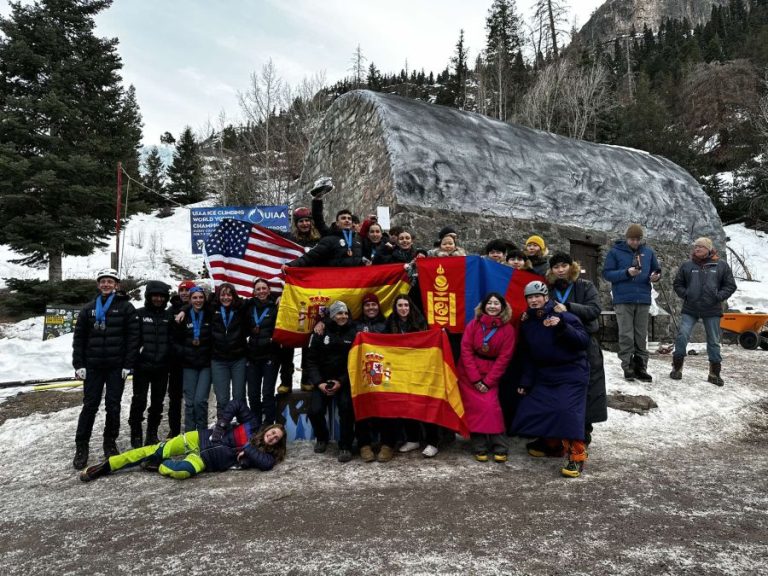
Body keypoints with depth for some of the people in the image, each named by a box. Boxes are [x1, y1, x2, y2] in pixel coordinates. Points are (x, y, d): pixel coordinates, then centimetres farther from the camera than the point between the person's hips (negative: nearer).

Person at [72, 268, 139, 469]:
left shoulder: (126, 307, 0)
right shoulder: (89, 309, 9)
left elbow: (133, 337, -4)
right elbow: (79, 337, 9)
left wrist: (128, 365, -9)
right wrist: (79, 365, 1)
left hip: (116, 366, -2)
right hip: (93, 366, 2)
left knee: (113, 406, 5)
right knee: (89, 406, 3)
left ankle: (110, 444, 18)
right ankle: (81, 447, 12)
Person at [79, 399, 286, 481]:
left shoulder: (262, 453, 2)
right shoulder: (252, 425, 5)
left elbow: (267, 464, -19)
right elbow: (237, 404, 3)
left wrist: (249, 449, -19)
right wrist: (221, 425, -5)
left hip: (207, 460, -2)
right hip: (202, 439, 2)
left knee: (178, 471, -31)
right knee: (158, 450, -8)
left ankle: (156, 466, 3)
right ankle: (106, 466, 4)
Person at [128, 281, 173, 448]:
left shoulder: (169, 316, 9)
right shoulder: (140, 314, -1)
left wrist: (171, 360, 3)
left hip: (161, 367, 3)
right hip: (142, 365, -3)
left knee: (157, 402, 9)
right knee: (139, 400, -1)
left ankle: (152, 434, 22)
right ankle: (136, 435, 12)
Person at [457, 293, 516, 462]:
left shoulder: (508, 330, -7)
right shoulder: (474, 324, -5)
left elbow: (504, 358, -7)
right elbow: (466, 350, -7)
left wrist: (488, 381, -11)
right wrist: (475, 379, -12)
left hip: (491, 373, -1)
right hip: (469, 372, 1)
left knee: (491, 406, -11)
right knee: (475, 407, -3)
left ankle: (500, 448, 0)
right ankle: (480, 448, 5)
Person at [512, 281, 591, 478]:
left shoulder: (563, 315, -13)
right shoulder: (527, 323, 6)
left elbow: (584, 341, -20)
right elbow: (528, 356, 13)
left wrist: (562, 327, -33)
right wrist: (525, 382, 12)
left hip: (571, 374, -7)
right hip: (544, 376, 7)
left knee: (567, 410, -21)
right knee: (530, 410, 4)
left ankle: (577, 457, -7)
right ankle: (553, 443, 28)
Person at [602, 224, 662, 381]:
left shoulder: (648, 252, 11)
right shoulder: (615, 252, 0)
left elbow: (657, 270, 20)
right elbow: (606, 273, -4)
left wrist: (655, 276, -4)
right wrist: (626, 273, -18)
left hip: (643, 300, 4)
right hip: (623, 300, -3)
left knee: (641, 336, 6)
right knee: (626, 336, -4)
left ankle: (641, 367, 12)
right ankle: (628, 367, 2)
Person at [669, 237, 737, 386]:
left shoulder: (721, 265, 1)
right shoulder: (687, 265, 3)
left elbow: (730, 285, 4)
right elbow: (677, 284, 11)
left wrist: (719, 297, -9)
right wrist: (685, 295, -5)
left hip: (712, 310, 0)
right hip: (689, 309, 0)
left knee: (714, 341, 8)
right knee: (682, 336, -7)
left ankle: (714, 373, 19)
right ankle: (677, 367, 6)